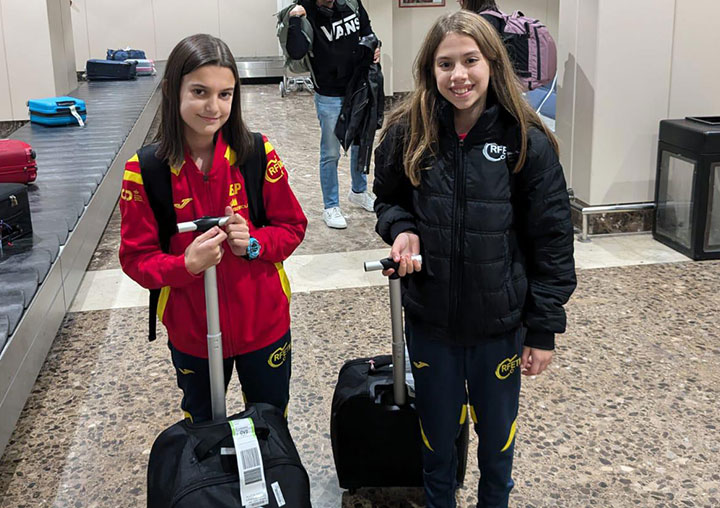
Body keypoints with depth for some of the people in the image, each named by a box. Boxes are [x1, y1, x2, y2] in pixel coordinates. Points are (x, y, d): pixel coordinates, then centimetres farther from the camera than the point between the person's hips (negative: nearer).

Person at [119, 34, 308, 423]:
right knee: (203, 430, 25)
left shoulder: (257, 154, -12)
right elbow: (136, 258, -9)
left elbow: (292, 226, -2)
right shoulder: (144, 171, -15)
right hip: (191, 331, 0)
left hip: (264, 323, 1)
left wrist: (254, 243, -22)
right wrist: (187, 264, -28)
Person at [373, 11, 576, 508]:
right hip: (430, 318, 1)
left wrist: (544, 328, -7)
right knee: (438, 431, 19)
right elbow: (388, 199, 9)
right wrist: (401, 228, -14)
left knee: (497, 429, 20)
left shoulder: (527, 142, -13)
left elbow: (551, 240, -8)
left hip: (501, 322, -1)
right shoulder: (408, 134, -7)